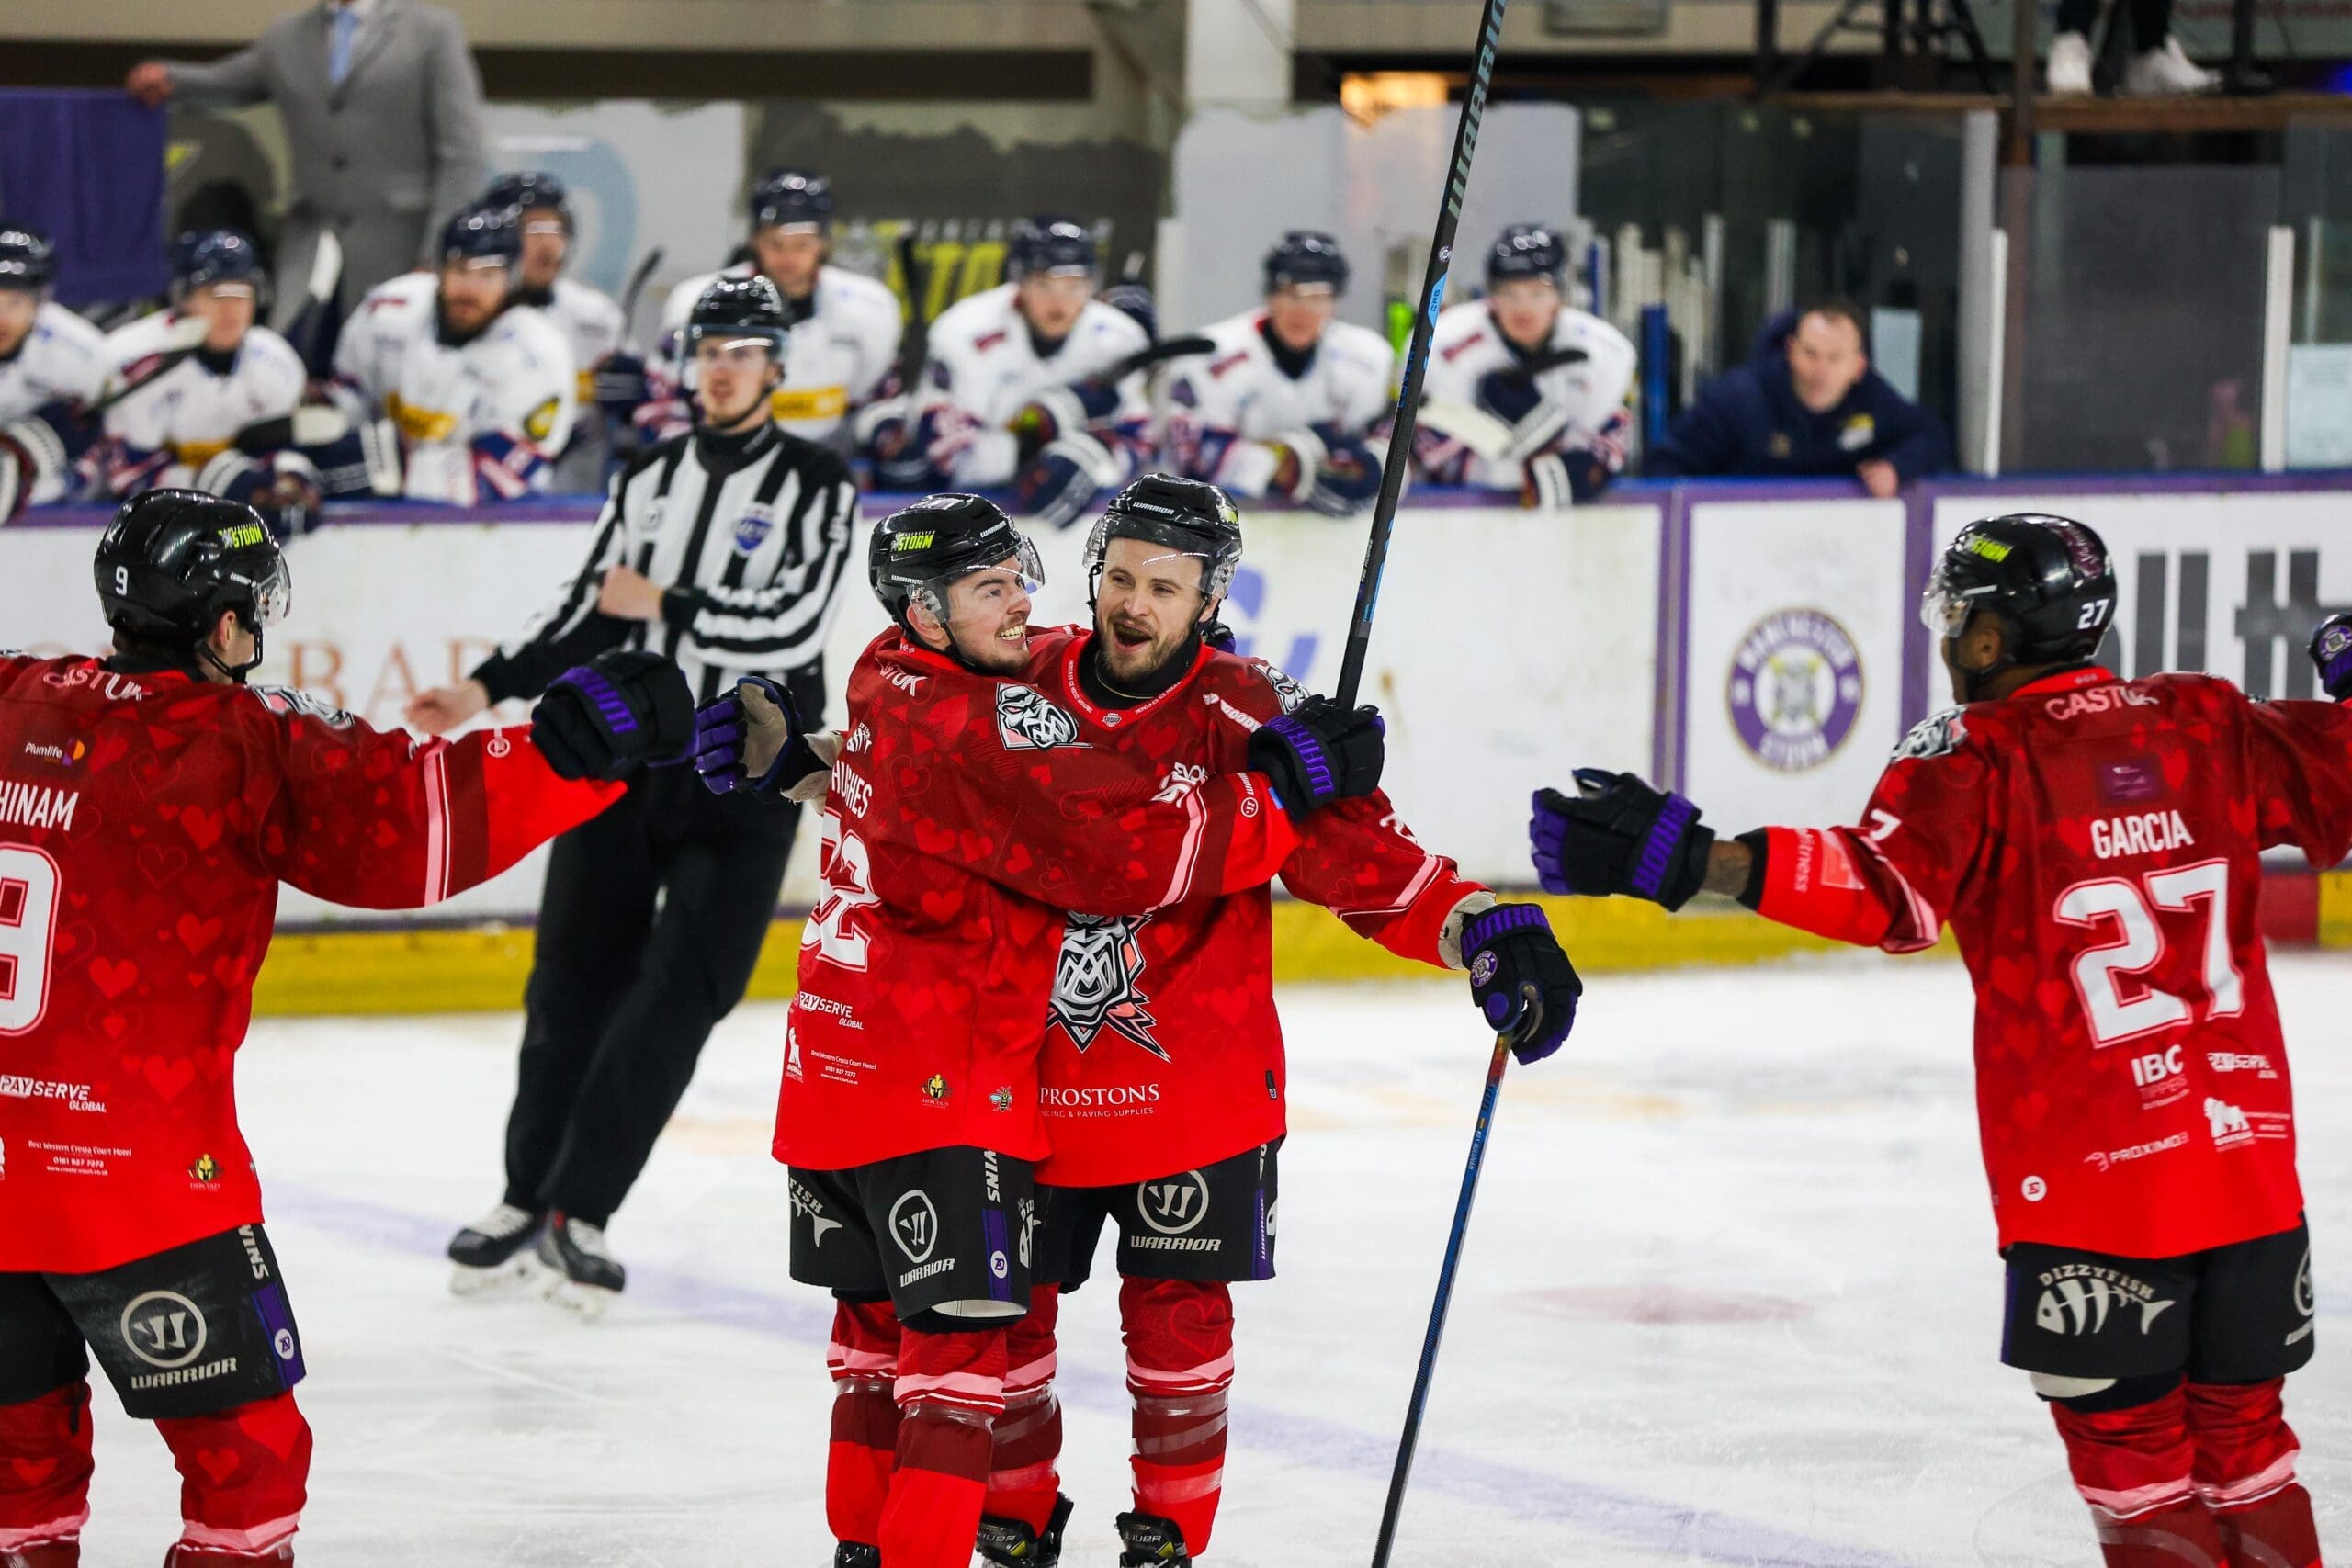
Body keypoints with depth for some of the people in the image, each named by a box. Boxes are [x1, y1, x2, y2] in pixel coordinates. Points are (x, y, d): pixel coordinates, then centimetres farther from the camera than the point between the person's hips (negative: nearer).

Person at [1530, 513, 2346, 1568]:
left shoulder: (1976, 758, -11)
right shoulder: (2207, 725, 4)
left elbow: (1885, 891, -26)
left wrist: (1686, 861, -35)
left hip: (2091, 1181, -5)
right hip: (2249, 1157, 5)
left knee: (2130, 1444, 7)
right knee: (2241, 1439, 17)